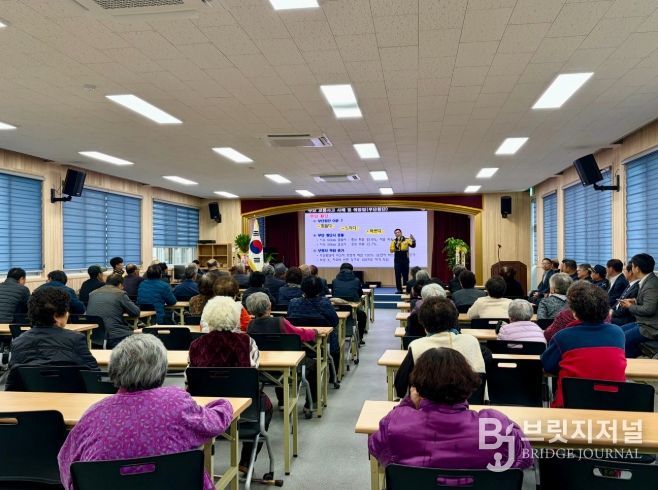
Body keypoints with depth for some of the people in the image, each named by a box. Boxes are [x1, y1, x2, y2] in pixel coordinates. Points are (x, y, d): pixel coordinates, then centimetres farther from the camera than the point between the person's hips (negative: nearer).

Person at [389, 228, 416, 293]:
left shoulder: (407, 240, 0)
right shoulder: (394, 241, 3)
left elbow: (413, 246, -14)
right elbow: (391, 250, -4)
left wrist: (413, 240, -32)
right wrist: (394, 244, -20)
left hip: (405, 260, 0)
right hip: (397, 260, 1)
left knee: (405, 275, 6)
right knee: (398, 275, 1)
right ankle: (399, 289, 6)